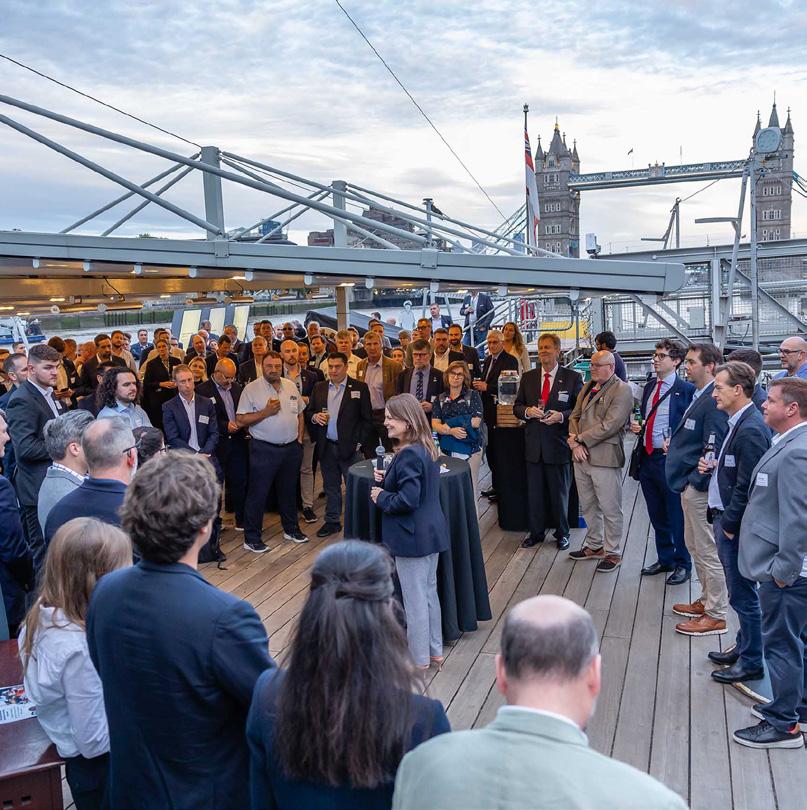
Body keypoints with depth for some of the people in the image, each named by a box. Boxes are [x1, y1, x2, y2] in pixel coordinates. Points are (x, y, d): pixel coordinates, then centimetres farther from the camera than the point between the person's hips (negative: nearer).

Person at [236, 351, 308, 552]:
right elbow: (240, 420, -11)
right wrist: (265, 412, -19)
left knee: (289, 491, 17)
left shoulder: (291, 386, 8)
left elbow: (300, 413, 16)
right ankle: (251, 538, 10)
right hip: (264, 450, -5)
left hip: (291, 448, 5)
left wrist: (299, 439, 8)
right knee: (257, 494, 0)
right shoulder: (252, 389, -7)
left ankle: (291, 529, 33)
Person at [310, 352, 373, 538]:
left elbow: (367, 419, -3)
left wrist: (359, 443, -8)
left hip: (349, 447, -4)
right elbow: (309, 412, 14)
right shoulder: (319, 388, 9)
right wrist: (314, 417, -8)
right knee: (331, 486, 13)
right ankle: (332, 521, 25)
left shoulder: (360, 388, -2)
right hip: (326, 447, 4)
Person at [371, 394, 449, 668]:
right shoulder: (427, 449, 6)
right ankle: (435, 651, 32)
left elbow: (407, 500, -26)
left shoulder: (408, 455, -23)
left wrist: (380, 497, -11)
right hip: (431, 531, 10)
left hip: (412, 536, -10)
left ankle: (419, 659, 18)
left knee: (414, 598, 5)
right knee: (429, 592, 19)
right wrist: (387, 480, 5)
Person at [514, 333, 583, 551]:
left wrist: (561, 416, -19)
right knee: (534, 492, 11)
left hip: (559, 444, -3)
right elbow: (517, 406, 10)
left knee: (560, 492, 9)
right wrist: (527, 411, -11)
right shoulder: (527, 378, 8)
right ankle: (536, 532, 25)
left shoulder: (572, 378, -3)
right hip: (534, 444, 3)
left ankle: (562, 534, 25)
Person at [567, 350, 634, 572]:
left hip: (605, 458, -7)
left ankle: (613, 553, 16)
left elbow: (610, 425, -18)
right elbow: (575, 416, 13)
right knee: (588, 506, 18)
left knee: (610, 509, 3)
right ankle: (594, 545, 33)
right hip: (581, 456, 8)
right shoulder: (587, 387, 15)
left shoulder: (622, 390, -10)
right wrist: (575, 443, -5)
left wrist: (580, 439, -14)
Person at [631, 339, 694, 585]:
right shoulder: (650, 387, 12)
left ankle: (682, 564, 21)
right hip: (647, 458, 7)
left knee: (676, 514, 4)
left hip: (669, 459, -7)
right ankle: (664, 559, 34)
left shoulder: (686, 389, -10)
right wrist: (636, 426, 3)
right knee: (657, 515, 18)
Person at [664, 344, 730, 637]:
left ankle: (715, 616, 13)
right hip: (690, 486, 11)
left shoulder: (713, 401, -21)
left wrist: (696, 481, -18)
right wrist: (675, 443, 8)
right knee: (694, 547, 21)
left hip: (700, 488, -11)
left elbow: (714, 449, -23)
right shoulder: (698, 396, 11)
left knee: (708, 552, 1)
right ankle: (706, 601, 35)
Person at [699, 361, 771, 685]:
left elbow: (747, 486, -22)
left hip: (736, 524, -10)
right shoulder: (739, 422, 9)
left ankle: (751, 662, 17)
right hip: (725, 517, 10)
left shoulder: (751, 430, -22)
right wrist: (715, 466, 3)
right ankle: (744, 646, 35)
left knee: (743, 594, 4)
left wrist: (728, 523, -15)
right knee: (741, 592, 21)